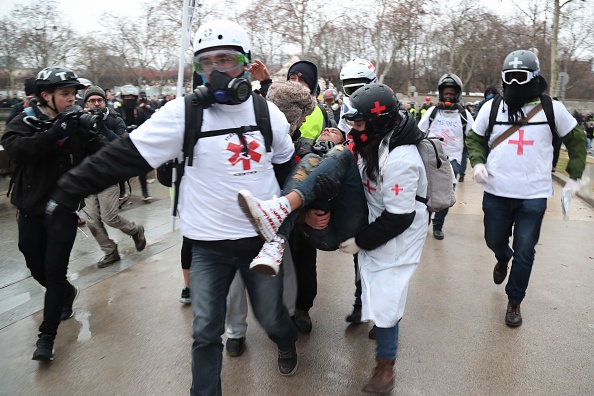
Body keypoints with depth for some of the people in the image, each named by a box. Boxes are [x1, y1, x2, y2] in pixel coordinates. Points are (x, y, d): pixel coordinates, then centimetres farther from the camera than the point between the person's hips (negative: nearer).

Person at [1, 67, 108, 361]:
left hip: (64, 208, -2)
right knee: (36, 268, 16)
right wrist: (56, 133, -35)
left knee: (55, 271, -4)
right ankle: (67, 293, 46)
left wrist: (90, 135, -30)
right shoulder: (24, 122, -3)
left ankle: (47, 336, 9)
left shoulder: (78, 124, -2)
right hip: (30, 208, 2)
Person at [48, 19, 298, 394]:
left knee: (272, 317, 16)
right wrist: (67, 190, -14)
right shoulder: (183, 112, -11)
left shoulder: (268, 113, -3)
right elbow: (125, 156, -12)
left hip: (262, 239, 2)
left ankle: (287, 343, 51)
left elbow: (287, 166, 12)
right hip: (209, 245, -1)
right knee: (206, 332, 8)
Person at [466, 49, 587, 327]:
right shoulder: (491, 107, 0)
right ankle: (503, 259, 54)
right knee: (495, 241, 17)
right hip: (496, 192, 1)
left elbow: (576, 140, 12)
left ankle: (514, 301, 25)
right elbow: (475, 139, 10)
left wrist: (574, 176, 7)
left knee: (524, 252, 4)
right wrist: (477, 162, -9)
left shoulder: (552, 108, -2)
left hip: (534, 195, -1)